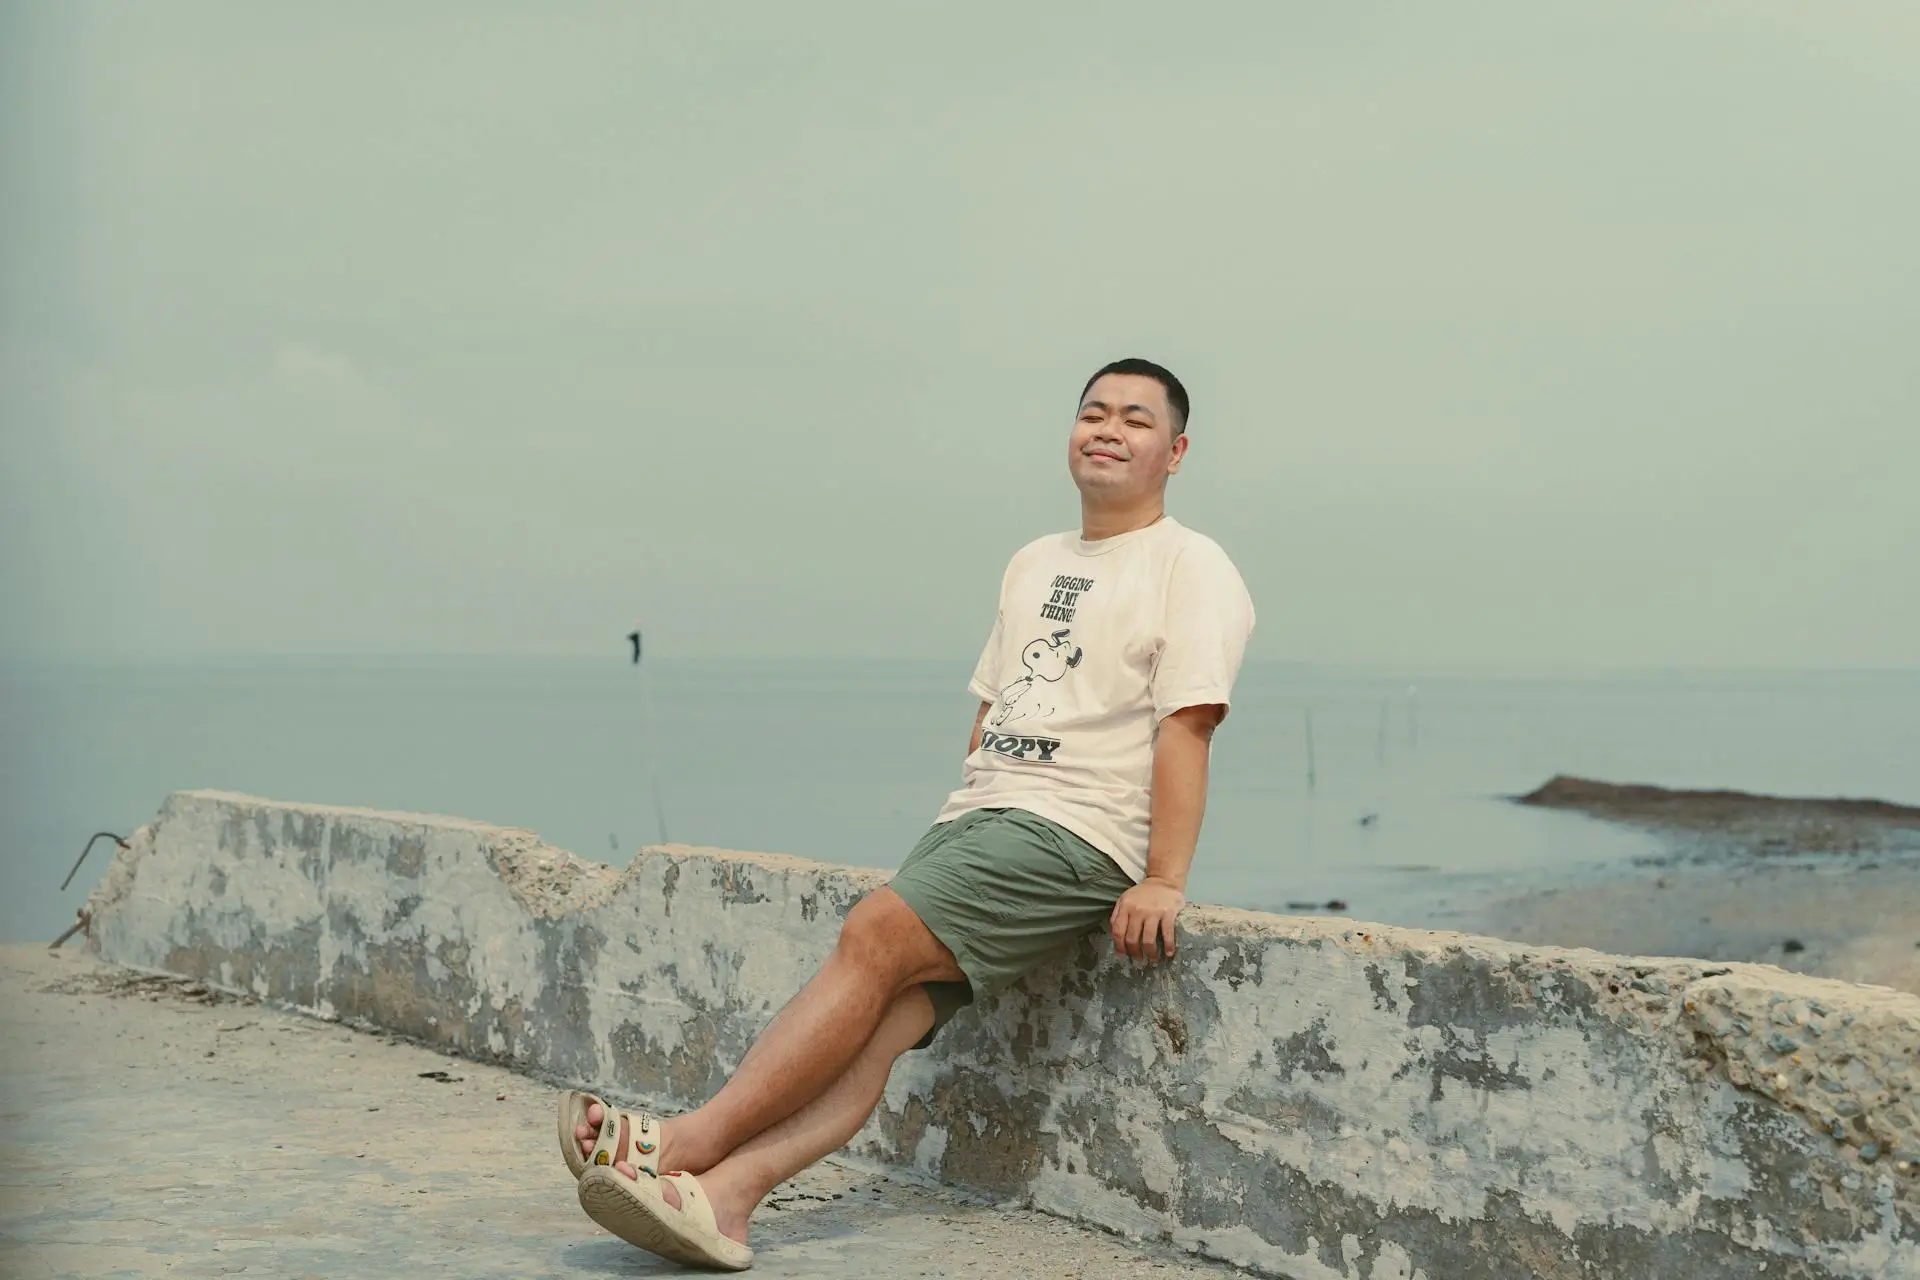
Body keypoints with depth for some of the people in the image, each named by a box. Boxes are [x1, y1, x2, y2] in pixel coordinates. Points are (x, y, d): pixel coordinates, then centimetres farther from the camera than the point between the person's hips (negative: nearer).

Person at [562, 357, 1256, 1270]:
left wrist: (1163, 882, -17)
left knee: (874, 935, -24)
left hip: (1073, 834, -6)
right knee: (887, 1009, -15)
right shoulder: (1034, 564, 25)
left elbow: (1185, 727, -9)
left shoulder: (1189, 567, 1)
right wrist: (962, 828, 15)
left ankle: (694, 1140, -25)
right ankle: (725, 1193, -33)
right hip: (975, 818, 6)